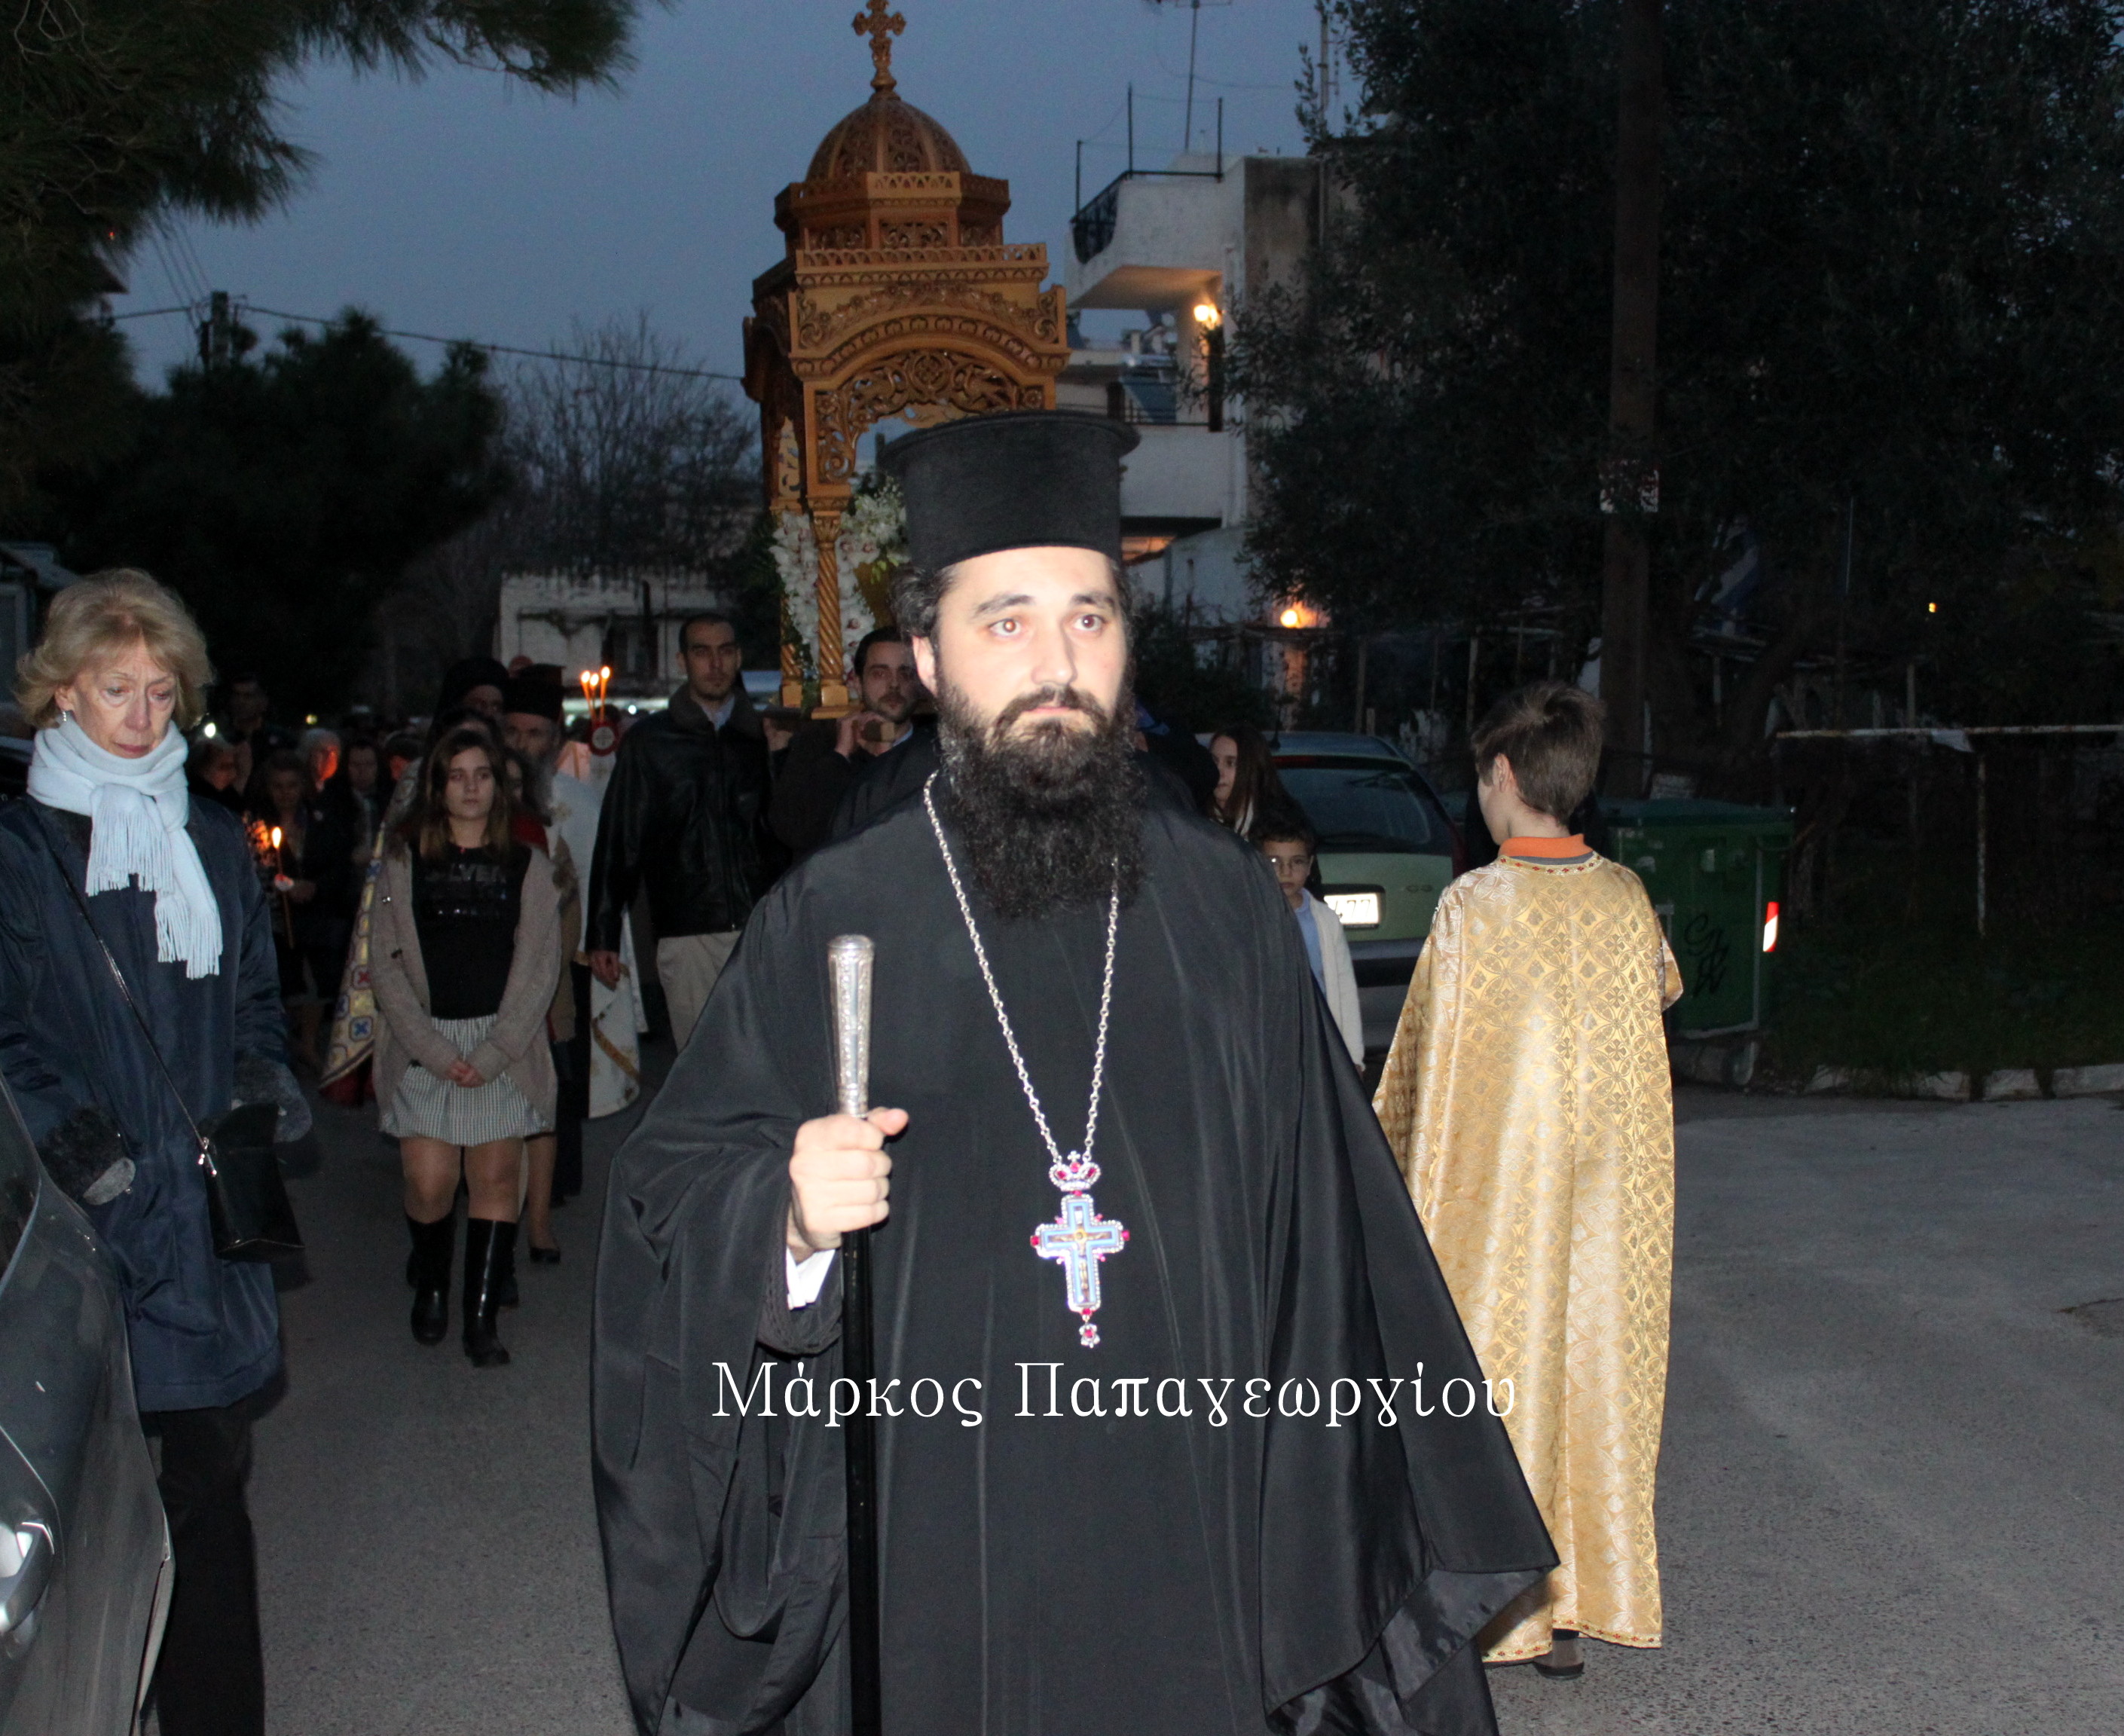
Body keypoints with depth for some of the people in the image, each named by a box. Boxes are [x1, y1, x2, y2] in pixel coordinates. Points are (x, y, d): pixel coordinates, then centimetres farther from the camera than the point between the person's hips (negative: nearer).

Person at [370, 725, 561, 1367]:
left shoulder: (527, 866, 9)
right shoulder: (404, 862, 8)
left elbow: (539, 969, 4)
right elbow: (386, 963, 3)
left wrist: (490, 1054, -7)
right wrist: (437, 1051, -7)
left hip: (504, 1046, 0)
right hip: (423, 1044, 0)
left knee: (495, 1177, -7)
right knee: (429, 1183, -7)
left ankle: (481, 1318, -1)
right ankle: (430, 1288, 20)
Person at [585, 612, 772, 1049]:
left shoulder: (762, 739, 14)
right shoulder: (650, 741, 10)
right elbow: (617, 840, 9)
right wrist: (604, 935, 5)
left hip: (763, 929, 1)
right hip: (688, 934, -1)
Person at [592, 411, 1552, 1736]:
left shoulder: (1223, 905, 3)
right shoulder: (829, 921, -3)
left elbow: (1310, 1225, 6)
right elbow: (671, 1195, -1)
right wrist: (787, 1219, -22)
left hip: (1191, 1530, 2)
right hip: (931, 1553, -1)